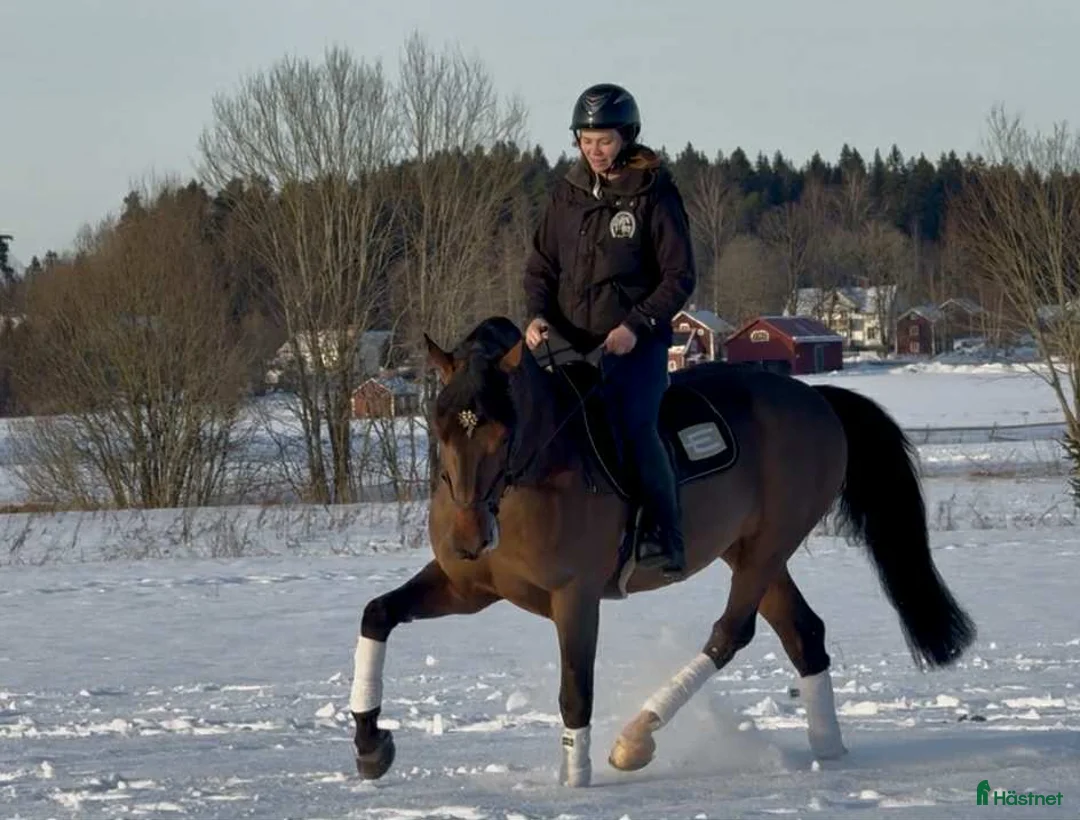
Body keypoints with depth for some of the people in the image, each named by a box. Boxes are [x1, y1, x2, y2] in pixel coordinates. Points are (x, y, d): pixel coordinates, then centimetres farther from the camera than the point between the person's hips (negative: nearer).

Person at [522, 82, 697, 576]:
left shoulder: (654, 195, -6)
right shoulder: (569, 193, 8)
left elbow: (680, 276, -6)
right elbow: (541, 265, 14)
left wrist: (637, 325, -18)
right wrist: (537, 315, -5)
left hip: (637, 343, -6)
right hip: (572, 343, 6)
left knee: (634, 427, -24)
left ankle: (663, 537, -20)